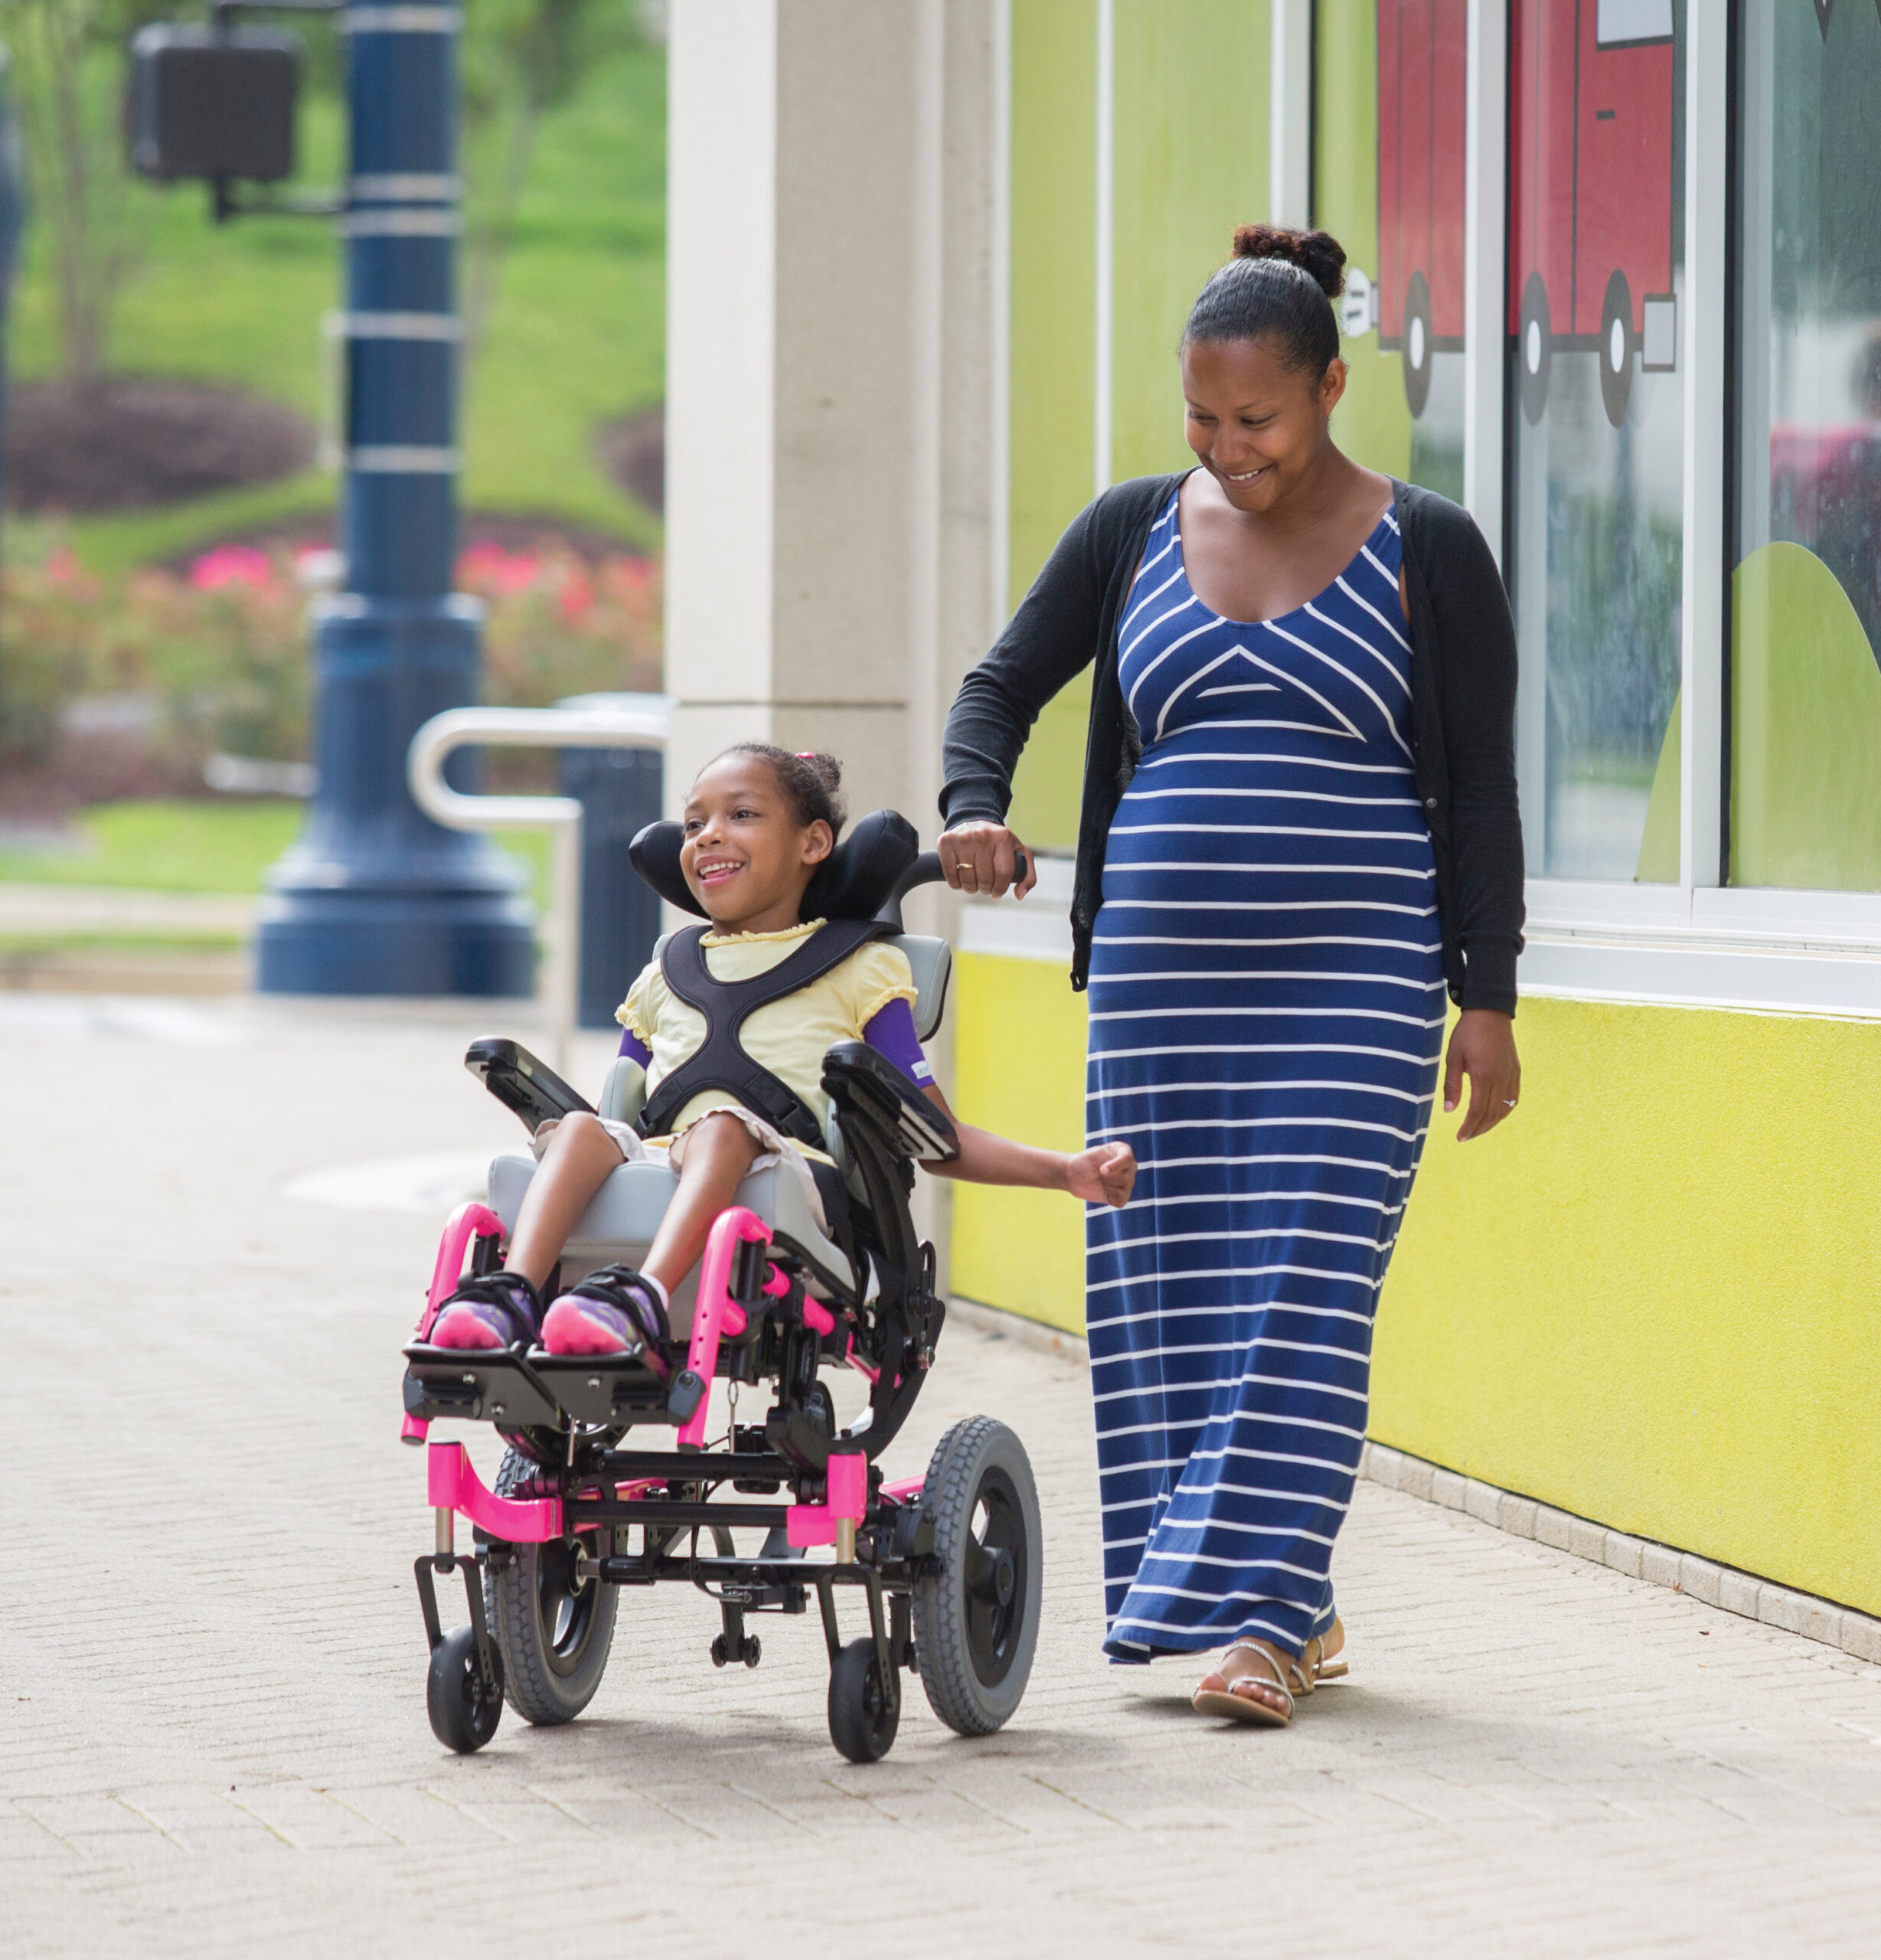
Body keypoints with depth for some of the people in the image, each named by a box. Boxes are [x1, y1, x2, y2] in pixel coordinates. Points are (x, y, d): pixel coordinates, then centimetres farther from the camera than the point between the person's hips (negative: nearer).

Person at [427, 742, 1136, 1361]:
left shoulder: (857, 970, 20)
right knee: (581, 1128, -28)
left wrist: (1068, 1172, 5)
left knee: (720, 1122, -37)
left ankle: (645, 1300, -60)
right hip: (654, 1176, 4)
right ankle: (514, 1293, -50)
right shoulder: (662, 981, 31)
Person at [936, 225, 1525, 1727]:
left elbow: (1481, 787, 1)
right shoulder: (1137, 532, 10)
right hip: (1162, 972, 4)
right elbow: (1003, 685, 16)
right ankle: (1297, 1605, 12)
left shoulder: (1427, 554, 1)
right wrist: (974, 807, -6)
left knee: (1307, 1291, -11)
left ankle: (1263, 1617, -13)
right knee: (1169, 1290, 2)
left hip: (1354, 981, -4)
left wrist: (1488, 999, -4)